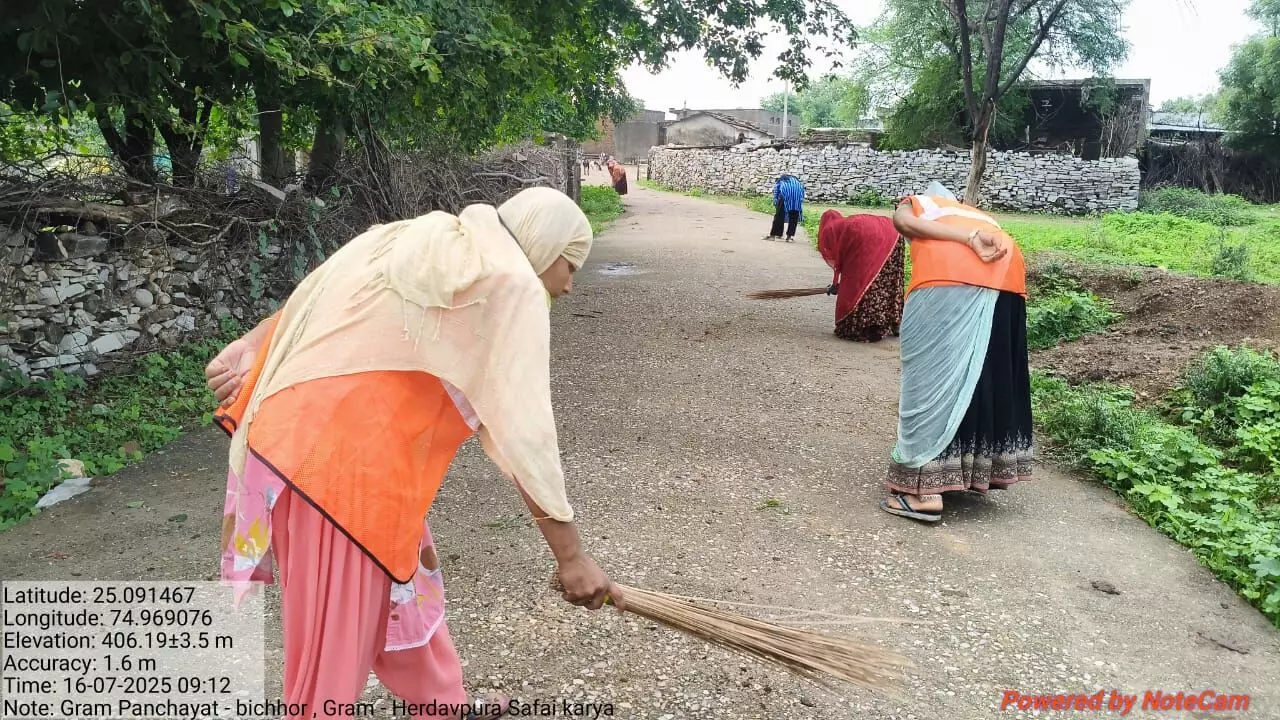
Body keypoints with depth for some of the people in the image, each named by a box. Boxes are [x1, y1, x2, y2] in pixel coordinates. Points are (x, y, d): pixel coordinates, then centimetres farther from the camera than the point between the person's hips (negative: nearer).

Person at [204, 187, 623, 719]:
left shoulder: (434, 251, 17)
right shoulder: (510, 283, -10)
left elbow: (312, 303, 12)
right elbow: (521, 428, -16)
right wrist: (570, 554, -13)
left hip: (308, 430, 10)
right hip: (344, 454, -10)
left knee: (402, 581, 24)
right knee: (338, 631, 5)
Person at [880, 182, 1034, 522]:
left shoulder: (918, 203, 30)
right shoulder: (976, 214, 42)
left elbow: (902, 219, 4)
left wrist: (970, 240, -4)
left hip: (949, 275, -5)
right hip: (1005, 277, 5)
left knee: (933, 375, -4)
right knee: (990, 376, 16)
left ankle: (924, 490, -6)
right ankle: (977, 473, 27)